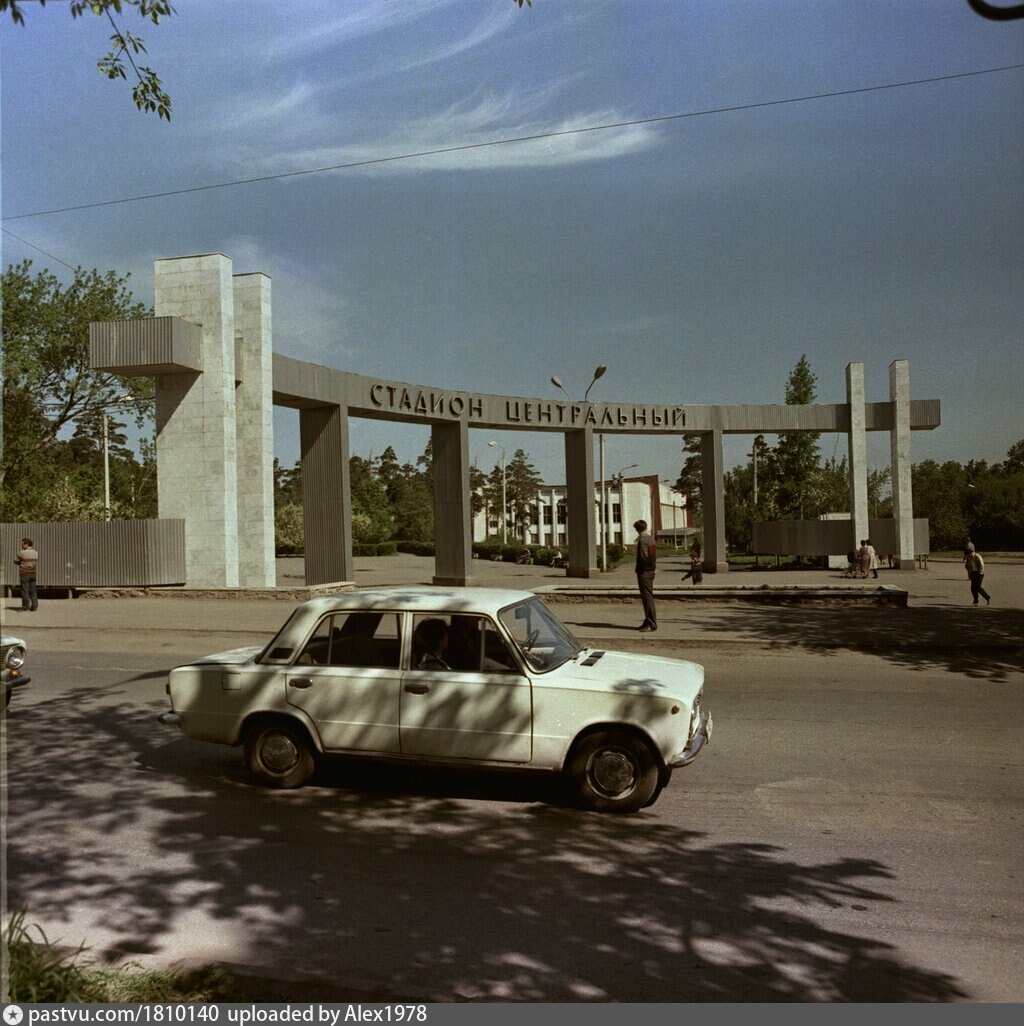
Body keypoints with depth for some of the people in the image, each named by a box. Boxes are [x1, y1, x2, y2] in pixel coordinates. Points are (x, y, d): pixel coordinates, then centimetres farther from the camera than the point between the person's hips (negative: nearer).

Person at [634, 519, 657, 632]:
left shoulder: (642, 540, -17)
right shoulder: (651, 539, 11)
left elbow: (644, 556, -22)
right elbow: (655, 555, 19)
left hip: (644, 572, -9)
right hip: (651, 571, 9)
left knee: (647, 597, -6)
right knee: (648, 597, 15)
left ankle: (652, 624, -5)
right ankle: (648, 621, 22)